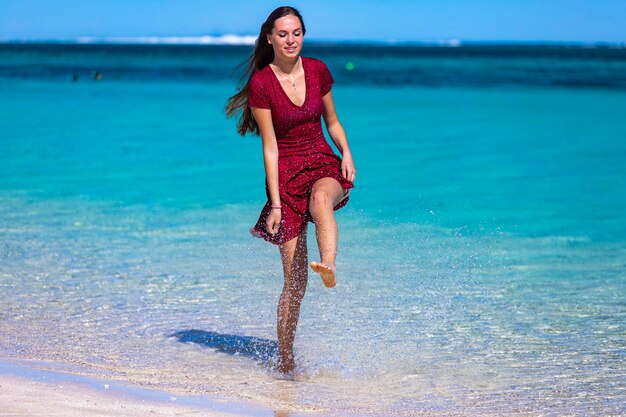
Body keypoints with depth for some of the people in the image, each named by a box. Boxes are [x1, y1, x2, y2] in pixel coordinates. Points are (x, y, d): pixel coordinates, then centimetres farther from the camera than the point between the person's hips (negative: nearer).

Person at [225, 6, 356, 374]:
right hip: (286, 174, -3)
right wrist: (275, 204, -14)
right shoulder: (261, 83, -8)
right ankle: (285, 357, 7)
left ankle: (329, 267, -62)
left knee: (321, 197, -39)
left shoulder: (318, 70, 3)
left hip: (323, 164, 3)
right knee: (295, 278, -5)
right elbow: (270, 147, -10)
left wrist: (346, 153, -3)